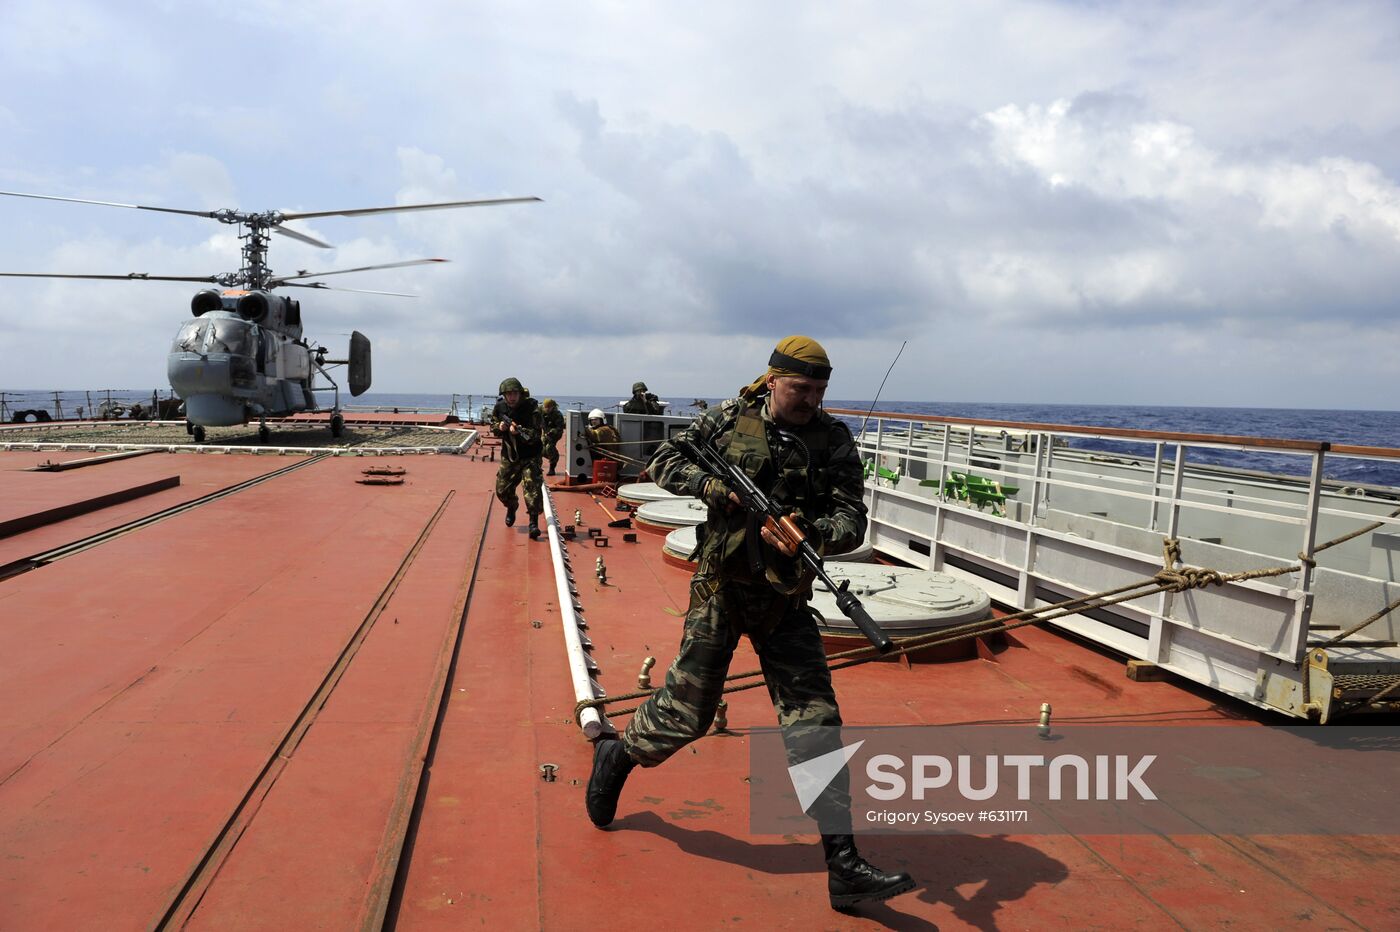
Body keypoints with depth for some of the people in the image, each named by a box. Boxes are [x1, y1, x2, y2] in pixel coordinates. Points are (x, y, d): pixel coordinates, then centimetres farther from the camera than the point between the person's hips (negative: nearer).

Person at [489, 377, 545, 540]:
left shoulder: (531, 408, -19)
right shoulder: (500, 407, -4)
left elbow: (536, 435, -24)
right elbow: (493, 427, 10)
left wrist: (519, 431, -40)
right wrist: (499, 427, -14)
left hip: (529, 457, -5)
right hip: (508, 456, 5)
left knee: (532, 487, -19)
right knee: (502, 489, 13)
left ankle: (534, 522, -14)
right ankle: (512, 508, 44)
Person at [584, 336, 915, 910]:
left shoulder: (834, 441, -1)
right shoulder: (728, 420, -3)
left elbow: (852, 522, -8)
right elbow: (663, 464, 3)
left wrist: (808, 531, -29)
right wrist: (711, 485, -16)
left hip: (786, 598, 2)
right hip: (721, 588, -2)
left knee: (814, 721, -2)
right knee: (688, 711, 3)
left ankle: (843, 868, 2)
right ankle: (617, 756, 35)